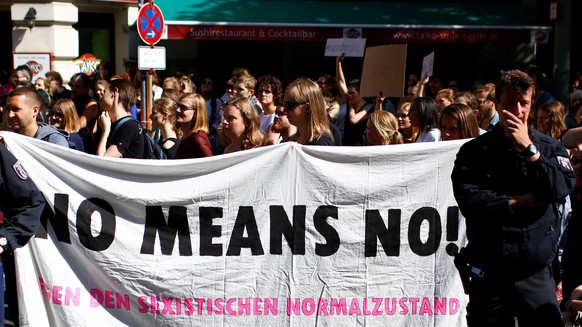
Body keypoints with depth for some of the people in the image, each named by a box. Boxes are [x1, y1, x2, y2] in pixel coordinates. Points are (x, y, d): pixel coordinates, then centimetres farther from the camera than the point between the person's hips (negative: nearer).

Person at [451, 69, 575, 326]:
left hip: (536, 274, 1)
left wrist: (528, 148, -15)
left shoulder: (549, 147, 5)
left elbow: (562, 189, -13)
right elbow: (468, 199, -12)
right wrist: (518, 202, -11)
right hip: (488, 274, 0)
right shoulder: (474, 151, 1)